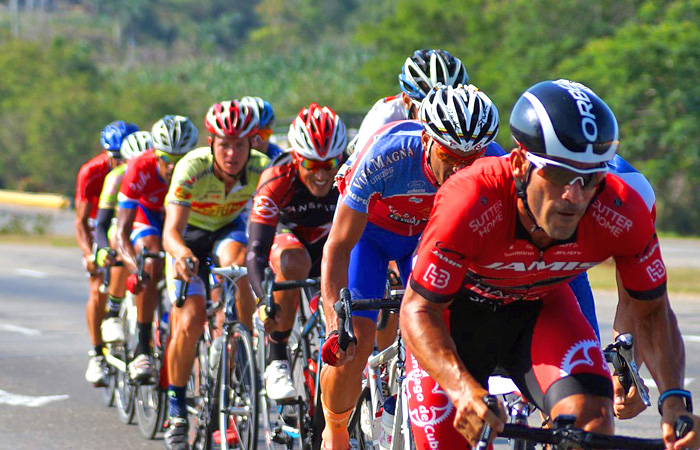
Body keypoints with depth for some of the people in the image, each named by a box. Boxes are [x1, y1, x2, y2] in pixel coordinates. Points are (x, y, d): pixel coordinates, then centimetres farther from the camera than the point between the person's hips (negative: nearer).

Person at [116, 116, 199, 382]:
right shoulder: (141, 169, -36)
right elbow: (122, 231, -37)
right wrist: (134, 268, -54)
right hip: (146, 213, -2)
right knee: (151, 264, -30)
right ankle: (142, 350, -24)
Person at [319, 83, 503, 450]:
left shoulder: (495, 166, -32)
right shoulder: (385, 157, -39)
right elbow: (338, 247, -34)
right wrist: (335, 324, -43)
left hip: (430, 233, 2)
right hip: (369, 228, -2)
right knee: (352, 344, -15)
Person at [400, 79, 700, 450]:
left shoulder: (623, 215, -29)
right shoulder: (470, 204, -39)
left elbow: (650, 312, -13)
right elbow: (419, 310, -33)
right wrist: (465, 390, -50)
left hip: (541, 307, 2)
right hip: (459, 308, -2)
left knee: (592, 418, -24)